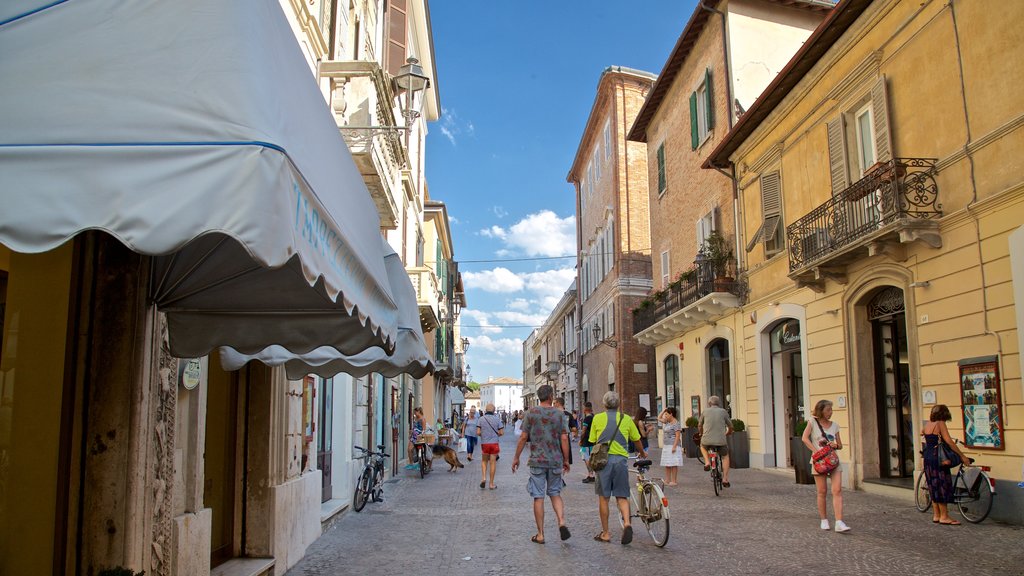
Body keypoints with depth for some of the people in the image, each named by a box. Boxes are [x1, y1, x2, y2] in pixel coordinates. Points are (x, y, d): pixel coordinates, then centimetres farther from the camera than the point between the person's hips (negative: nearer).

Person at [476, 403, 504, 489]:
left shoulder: (481, 419, -4)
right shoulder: (497, 419, -3)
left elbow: (478, 433, -8)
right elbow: (502, 433, -4)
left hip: (484, 443, 0)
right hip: (494, 443, 0)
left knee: (484, 461, 20)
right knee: (492, 463, 7)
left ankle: (483, 477, 0)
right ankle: (491, 484, 10)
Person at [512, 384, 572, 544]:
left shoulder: (531, 413, -3)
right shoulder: (559, 414, -1)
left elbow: (523, 437, -2)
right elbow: (564, 438, -4)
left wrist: (516, 457, 7)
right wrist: (566, 460, 5)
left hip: (537, 461, -1)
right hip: (556, 461, 1)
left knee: (538, 497, 4)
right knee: (555, 493, 17)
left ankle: (540, 535, 9)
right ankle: (562, 523, -3)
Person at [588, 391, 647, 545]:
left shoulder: (598, 418, 5)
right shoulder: (626, 418, 9)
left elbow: (593, 440, 8)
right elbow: (636, 439, 19)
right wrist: (643, 453, 39)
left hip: (604, 459, -1)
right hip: (621, 459, 1)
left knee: (603, 497, 7)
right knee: (622, 496, 9)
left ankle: (605, 533, 13)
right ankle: (627, 522, -14)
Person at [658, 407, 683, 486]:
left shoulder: (676, 423, -12)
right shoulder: (667, 422, 15)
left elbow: (678, 436, -17)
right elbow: (659, 418, 28)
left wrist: (674, 446, -22)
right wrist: (664, 410, 15)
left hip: (673, 446, -9)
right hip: (666, 446, 9)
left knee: (673, 464, -6)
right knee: (667, 464, 10)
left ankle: (674, 481, -3)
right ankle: (667, 480, 15)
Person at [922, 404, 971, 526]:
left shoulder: (927, 425, 13)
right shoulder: (940, 424, -10)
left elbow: (922, 432, 36)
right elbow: (949, 441, -19)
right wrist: (962, 456, -18)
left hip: (927, 458, 8)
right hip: (937, 458, -8)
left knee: (934, 487, 13)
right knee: (942, 486, -3)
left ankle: (936, 515, 17)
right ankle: (944, 517, -1)